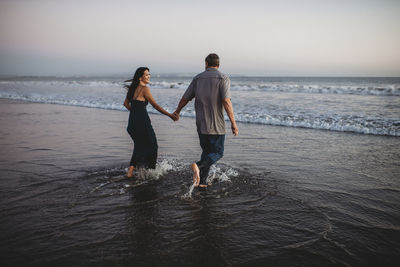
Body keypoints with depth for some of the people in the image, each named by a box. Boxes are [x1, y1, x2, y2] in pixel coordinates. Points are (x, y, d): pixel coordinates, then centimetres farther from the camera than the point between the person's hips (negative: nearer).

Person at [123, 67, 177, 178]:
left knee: (140, 146, 22)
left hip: (132, 123, 8)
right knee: (151, 146, 11)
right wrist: (170, 115, -11)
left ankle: (131, 169, 18)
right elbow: (155, 105, -15)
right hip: (142, 122, -8)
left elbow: (126, 103, 19)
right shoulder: (144, 89, -13)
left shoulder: (133, 88, 11)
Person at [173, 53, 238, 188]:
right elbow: (226, 101, -19)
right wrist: (233, 123, -16)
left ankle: (201, 181, 15)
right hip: (216, 125, -5)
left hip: (201, 124, 5)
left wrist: (177, 111, 29)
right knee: (217, 153, 7)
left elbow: (185, 98, 11)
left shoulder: (197, 78, 7)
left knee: (207, 151, 18)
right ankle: (198, 165, -19)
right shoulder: (223, 78, -7)